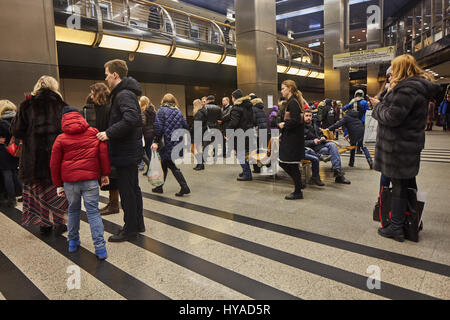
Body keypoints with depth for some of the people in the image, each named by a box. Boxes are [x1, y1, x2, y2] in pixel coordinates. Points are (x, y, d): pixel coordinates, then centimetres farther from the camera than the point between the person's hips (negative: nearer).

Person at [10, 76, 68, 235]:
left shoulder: (27, 105, 1)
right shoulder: (61, 105, -1)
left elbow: (15, 130, -1)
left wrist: (29, 135, 16)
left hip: (33, 156, 1)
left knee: (39, 189, 13)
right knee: (57, 189, 10)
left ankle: (44, 224, 20)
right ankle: (59, 223, 14)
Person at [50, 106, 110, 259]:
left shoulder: (61, 139, 7)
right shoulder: (94, 133, 6)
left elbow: (54, 164, 8)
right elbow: (103, 154, 1)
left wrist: (58, 185, 16)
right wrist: (105, 174, 8)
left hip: (69, 180, 1)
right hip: (90, 178, -1)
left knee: (73, 210, 20)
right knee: (93, 211, 0)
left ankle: (73, 241, 30)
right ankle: (100, 248, -4)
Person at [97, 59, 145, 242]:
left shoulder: (124, 95, -16)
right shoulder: (125, 93, 16)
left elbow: (131, 119, -32)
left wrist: (109, 133, -26)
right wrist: (109, 133, 12)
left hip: (126, 152, -11)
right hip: (130, 151, 11)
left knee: (127, 192, -1)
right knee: (133, 189, 17)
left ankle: (130, 230, 11)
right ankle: (137, 224, 30)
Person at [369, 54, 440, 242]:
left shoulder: (407, 88, -20)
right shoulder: (419, 85, 13)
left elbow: (392, 117, -24)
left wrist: (378, 105, -7)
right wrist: (391, 93, 8)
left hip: (399, 146, -10)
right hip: (410, 143, 10)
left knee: (399, 186, -2)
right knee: (408, 183, 19)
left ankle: (396, 228, 9)